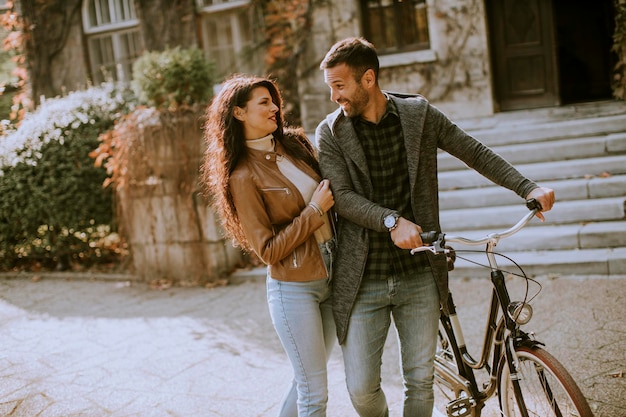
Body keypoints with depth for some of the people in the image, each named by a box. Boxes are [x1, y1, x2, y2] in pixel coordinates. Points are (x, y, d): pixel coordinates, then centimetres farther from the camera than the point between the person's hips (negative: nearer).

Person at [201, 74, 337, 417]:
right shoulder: (244, 176, -12)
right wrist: (314, 211, -16)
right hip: (293, 290, -6)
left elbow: (332, 189, 18)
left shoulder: (296, 143, 7)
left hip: (332, 279, 6)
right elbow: (268, 250, -13)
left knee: (306, 382, 17)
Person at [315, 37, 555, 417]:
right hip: (364, 281, -1)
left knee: (421, 382, 7)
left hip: (419, 275, 1)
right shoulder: (331, 132, -2)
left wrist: (528, 188, -1)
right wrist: (393, 221, -27)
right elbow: (342, 197, -12)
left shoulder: (419, 113, 2)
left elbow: (474, 152, 8)